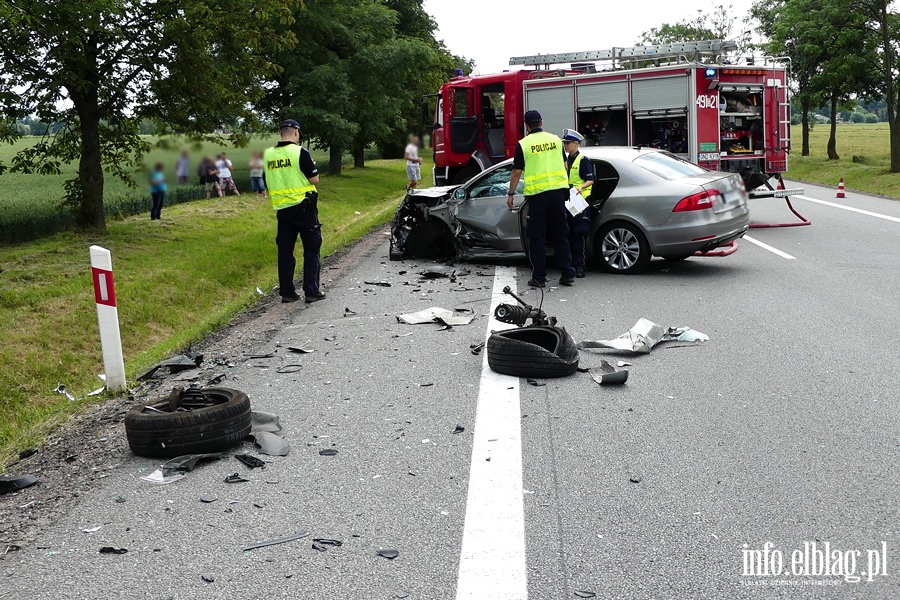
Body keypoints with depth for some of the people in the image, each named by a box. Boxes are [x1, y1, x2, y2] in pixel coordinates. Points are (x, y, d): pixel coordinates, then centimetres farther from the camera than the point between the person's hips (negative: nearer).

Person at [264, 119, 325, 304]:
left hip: (282, 209, 5)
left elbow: (269, 182, 14)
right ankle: (311, 291, 2)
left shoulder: (268, 154, 6)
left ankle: (286, 292, 12)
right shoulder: (300, 152, -11)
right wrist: (311, 166, 9)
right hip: (303, 207, -5)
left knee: (285, 251, 9)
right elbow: (314, 179, -9)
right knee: (311, 250, 4)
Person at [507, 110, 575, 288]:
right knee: (561, 234, 10)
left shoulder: (523, 144, -3)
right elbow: (564, 166, 14)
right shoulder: (555, 139, 8)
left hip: (537, 193, -3)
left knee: (537, 236, 4)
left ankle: (539, 277, 4)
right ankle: (567, 274, 10)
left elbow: (517, 172, -3)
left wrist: (510, 194, 6)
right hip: (558, 191, 3)